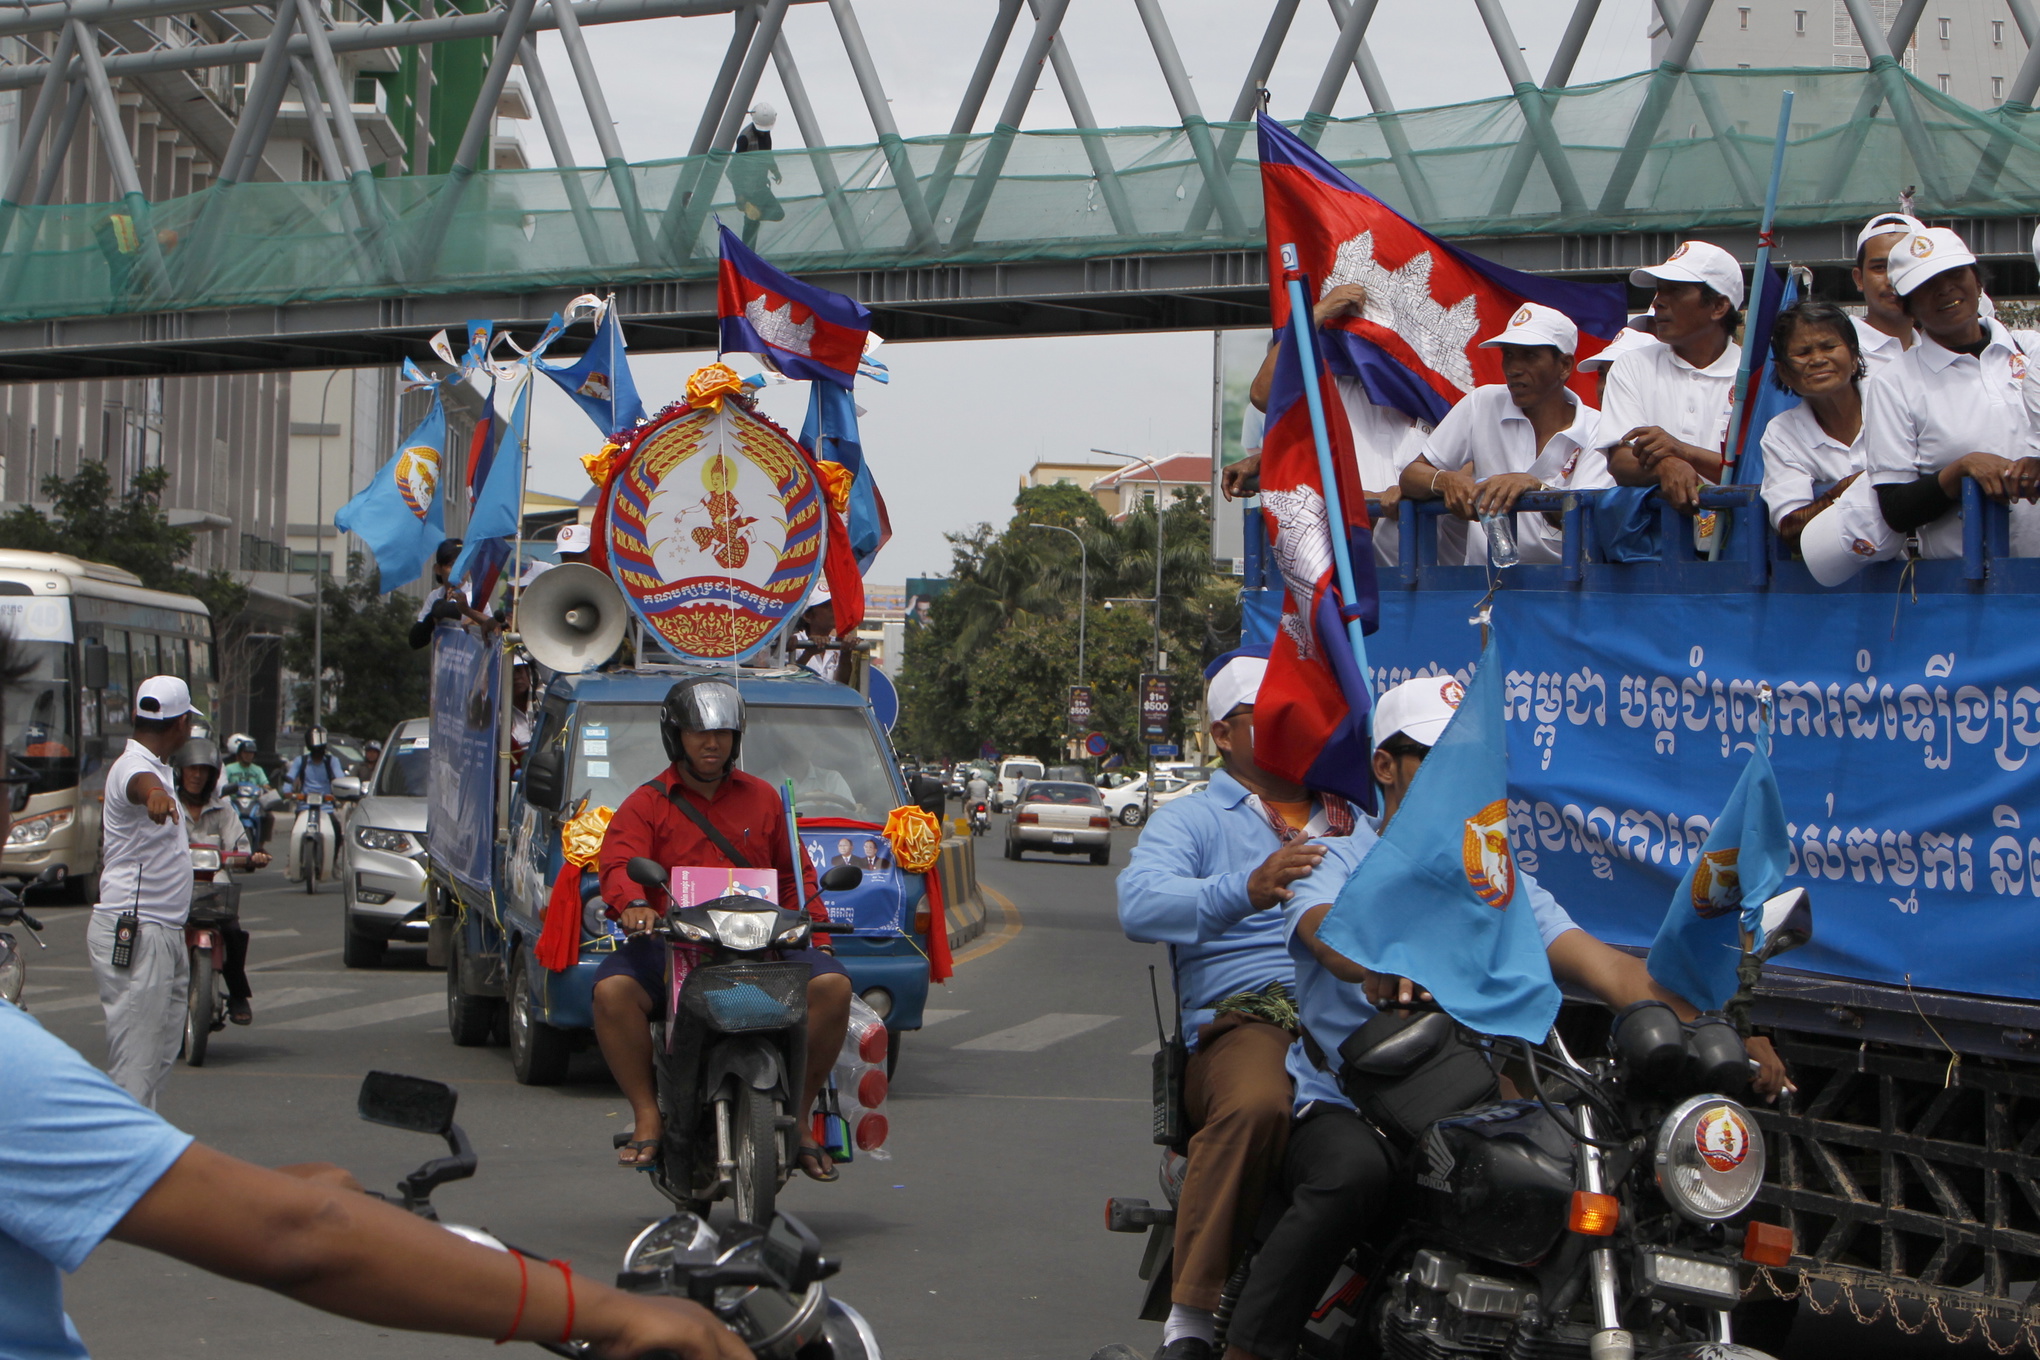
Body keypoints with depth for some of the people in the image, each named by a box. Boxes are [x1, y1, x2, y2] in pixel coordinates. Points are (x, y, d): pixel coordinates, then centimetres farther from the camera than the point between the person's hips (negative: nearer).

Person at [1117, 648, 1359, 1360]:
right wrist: (1246, 890, -23)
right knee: (1255, 1105, -39)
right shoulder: (1192, 820, 17)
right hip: (1247, 1018, -3)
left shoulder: (1350, 820, 34)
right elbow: (1139, 905, -5)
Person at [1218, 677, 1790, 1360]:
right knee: (1354, 1175, -37)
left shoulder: (1502, 882, 15)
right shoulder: (1337, 857, 3)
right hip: (1341, 1105, -4)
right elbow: (1326, 927, -22)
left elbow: (1608, 968, 1)